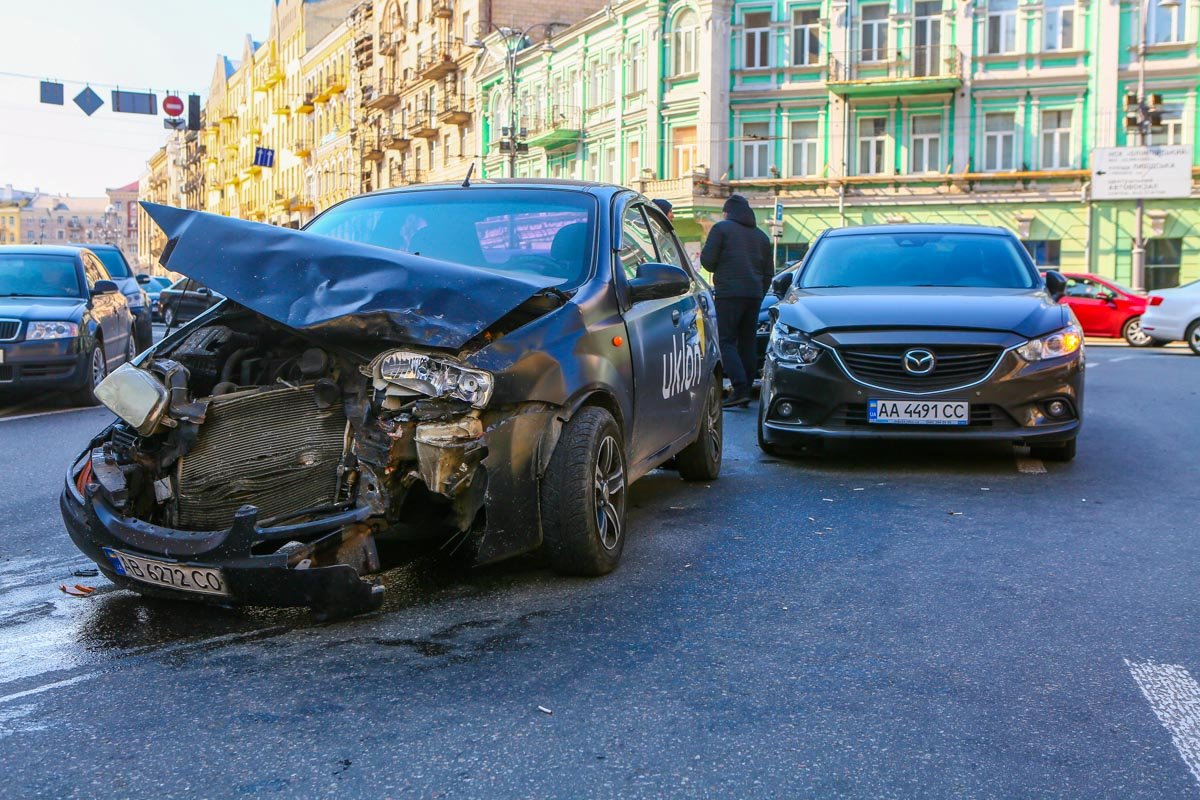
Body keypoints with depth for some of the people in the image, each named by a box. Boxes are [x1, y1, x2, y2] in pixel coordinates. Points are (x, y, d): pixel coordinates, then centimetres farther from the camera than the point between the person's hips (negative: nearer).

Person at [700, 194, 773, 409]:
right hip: (754, 294, 6)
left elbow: (707, 260, -6)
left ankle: (740, 389, -19)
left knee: (727, 341, -5)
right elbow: (769, 272, 21)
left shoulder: (721, 228, 0)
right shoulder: (761, 235, 20)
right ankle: (746, 392, 9)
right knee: (747, 342, 9)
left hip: (729, 293, -6)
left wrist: (720, 269, 15)